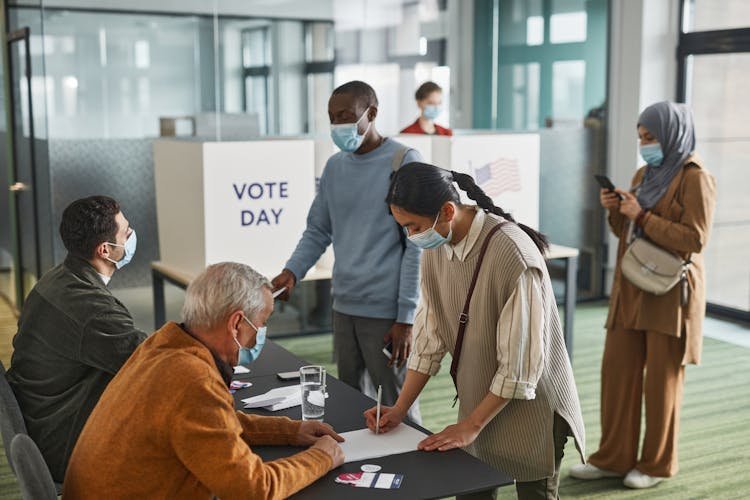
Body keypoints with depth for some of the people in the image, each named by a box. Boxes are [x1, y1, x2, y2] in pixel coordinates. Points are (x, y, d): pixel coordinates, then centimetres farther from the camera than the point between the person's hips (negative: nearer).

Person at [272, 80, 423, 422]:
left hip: (386, 311, -6)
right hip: (344, 306, 6)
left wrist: (405, 318, -12)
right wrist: (291, 271, -3)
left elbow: (417, 245, -9)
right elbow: (318, 230, 17)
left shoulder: (403, 162, -7)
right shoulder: (335, 166, 11)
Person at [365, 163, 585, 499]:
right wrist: (400, 408, -3)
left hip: (530, 405, -6)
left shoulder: (513, 255, -28)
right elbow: (429, 336, 2)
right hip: (477, 401, 6)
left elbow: (520, 364, -24)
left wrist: (471, 425, -18)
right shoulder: (435, 248, -5)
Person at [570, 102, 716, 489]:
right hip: (630, 289, 7)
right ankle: (614, 457, 17)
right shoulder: (644, 174, 13)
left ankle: (658, 464, 17)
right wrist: (615, 210, -3)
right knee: (617, 370, 7)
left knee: (662, 378, 3)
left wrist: (642, 216, -19)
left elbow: (695, 239, -17)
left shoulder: (695, 178, -9)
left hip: (669, 292, -7)